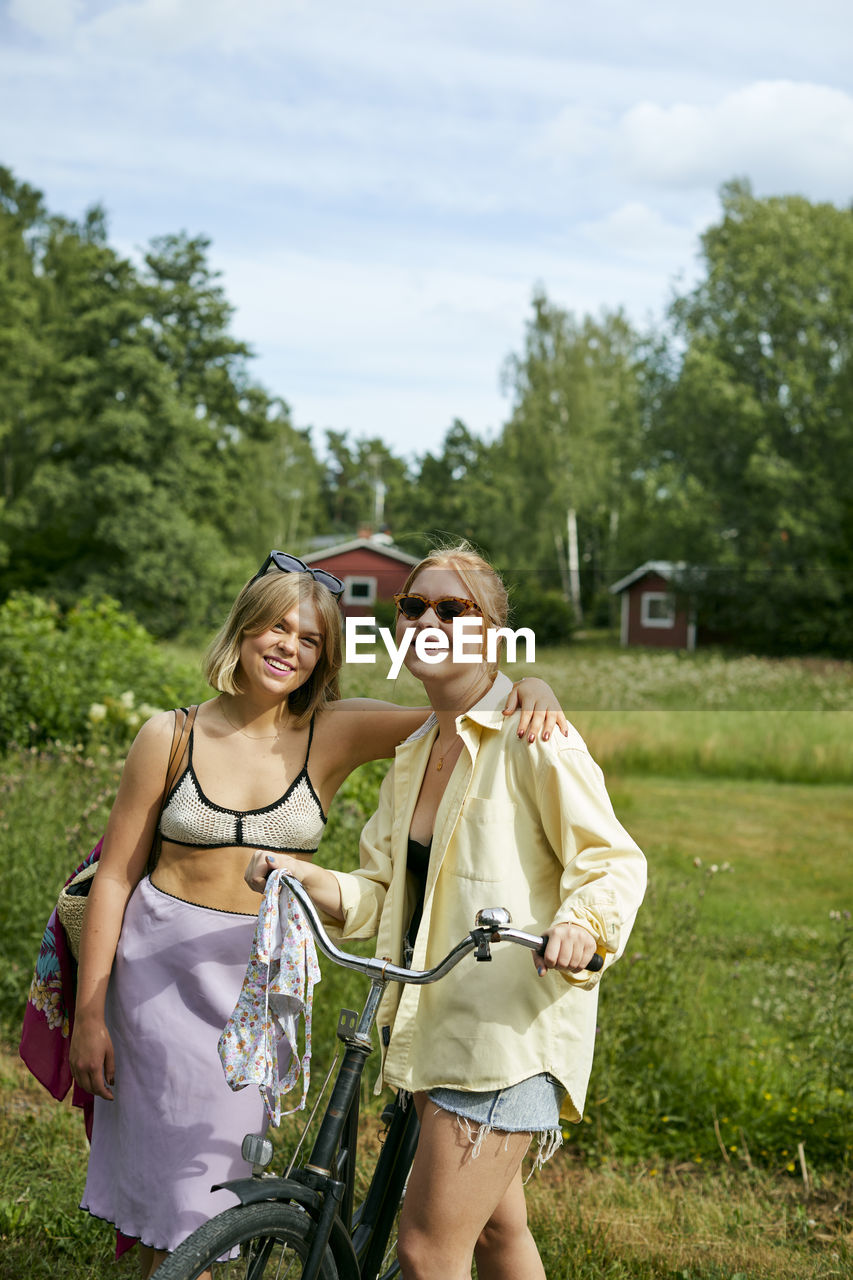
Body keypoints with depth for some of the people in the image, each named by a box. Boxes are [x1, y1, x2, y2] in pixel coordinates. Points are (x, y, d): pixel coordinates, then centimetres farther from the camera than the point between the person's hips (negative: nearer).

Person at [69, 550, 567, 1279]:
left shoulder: (336, 733, -5)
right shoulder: (170, 737, -5)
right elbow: (115, 877, -2)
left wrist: (532, 694, -35)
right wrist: (89, 1014, -3)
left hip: (263, 977, 1)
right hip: (160, 967, 0)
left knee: (209, 1189, 5)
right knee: (161, 1172, 5)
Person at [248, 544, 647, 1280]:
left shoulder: (533, 738, -11)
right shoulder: (413, 756, 12)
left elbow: (614, 860, -11)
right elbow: (378, 897, 8)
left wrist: (580, 922, -31)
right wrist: (299, 875, -10)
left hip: (510, 1024, -8)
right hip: (432, 1021, 8)